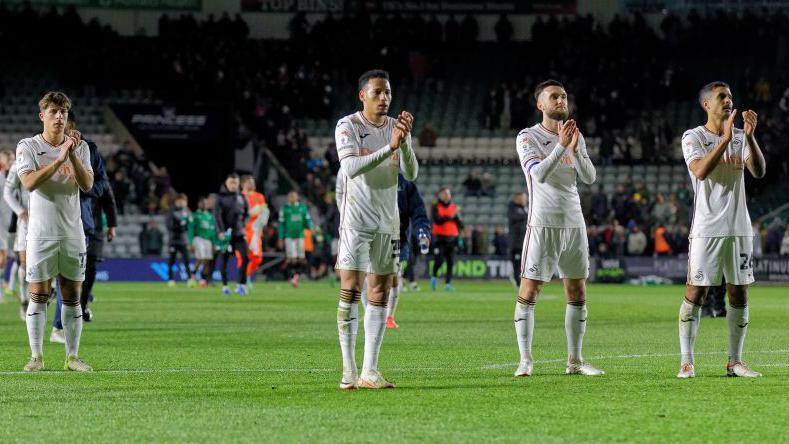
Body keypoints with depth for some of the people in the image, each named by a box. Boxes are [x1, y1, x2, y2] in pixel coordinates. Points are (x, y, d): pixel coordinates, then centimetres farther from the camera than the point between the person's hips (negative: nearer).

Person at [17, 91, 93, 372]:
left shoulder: (80, 147, 7)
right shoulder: (28, 146, -2)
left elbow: (87, 185, -5)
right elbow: (29, 183, -18)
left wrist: (73, 156, -18)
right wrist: (59, 159, -25)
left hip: (72, 233, 3)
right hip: (41, 233, -3)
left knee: (72, 297, 4)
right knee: (38, 296, -3)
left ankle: (72, 357, 9)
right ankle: (36, 356, 3)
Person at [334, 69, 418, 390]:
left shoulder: (396, 126, 8)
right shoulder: (347, 126, -5)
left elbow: (411, 173, -1)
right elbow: (350, 168, -20)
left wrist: (405, 140, -17)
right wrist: (389, 147, -29)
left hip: (387, 221, 5)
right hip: (356, 220, -5)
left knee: (380, 295, 2)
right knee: (350, 292, -8)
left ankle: (369, 371, 3)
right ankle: (349, 370, -5)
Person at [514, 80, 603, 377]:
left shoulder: (576, 137, 13)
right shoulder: (528, 137, -3)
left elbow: (590, 177, 2)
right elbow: (539, 174, -19)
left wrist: (575, 149, -14)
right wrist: (561, 146, -28)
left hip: (574, 223, 5)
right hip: (543, 224, -5)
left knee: (577, 294, 6)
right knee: (529, 291, -8)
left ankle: (575, 360, 12)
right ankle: (525, 360, -5)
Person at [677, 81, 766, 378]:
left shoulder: (741, 137, 10)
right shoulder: (693, 137, -2)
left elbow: (758, 172, -4)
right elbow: (700, 171, -20)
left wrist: (750, 136, -16)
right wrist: (725, 139, -25)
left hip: (739, 228, 4)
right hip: (707, 228, -4)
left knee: (739, 293, 4)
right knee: (695, 292, -6)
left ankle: (735, 362, 11)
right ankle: (686, 361, -2)